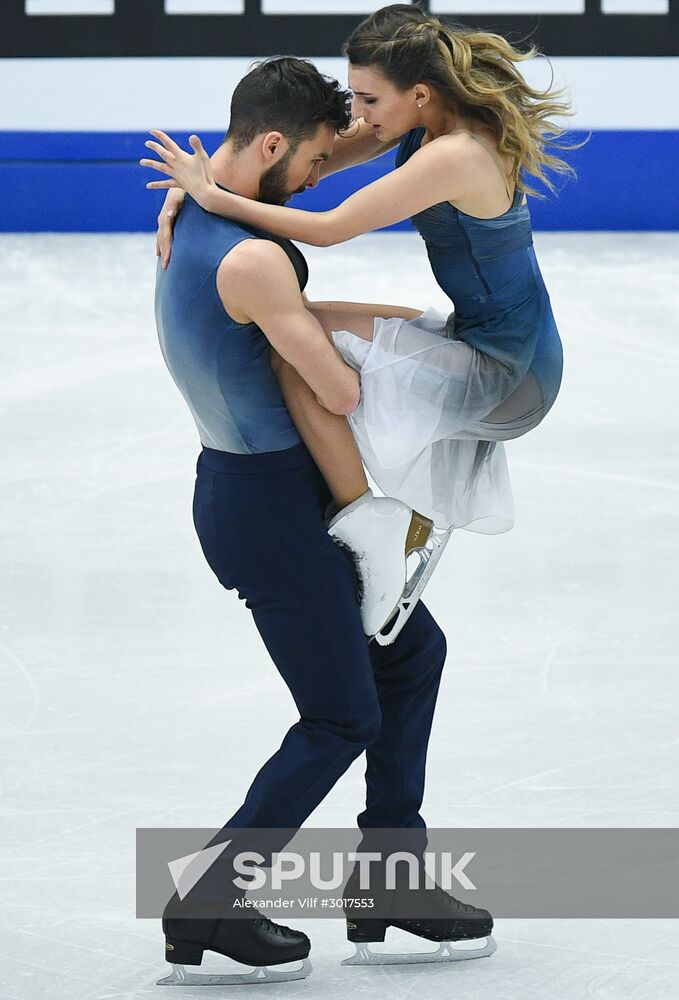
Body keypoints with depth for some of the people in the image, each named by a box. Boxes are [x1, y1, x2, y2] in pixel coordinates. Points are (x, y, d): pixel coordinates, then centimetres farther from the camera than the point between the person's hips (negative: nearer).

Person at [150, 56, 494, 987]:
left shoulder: (192, 218, 5)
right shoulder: (252, 260, -28)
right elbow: (341, 392, -24)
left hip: (282, 492, 10)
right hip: (268, 507, -10)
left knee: (412, 649, 19)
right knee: (342, 718, 2)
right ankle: (208, 907, 8)